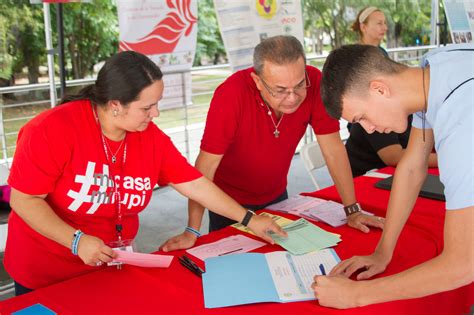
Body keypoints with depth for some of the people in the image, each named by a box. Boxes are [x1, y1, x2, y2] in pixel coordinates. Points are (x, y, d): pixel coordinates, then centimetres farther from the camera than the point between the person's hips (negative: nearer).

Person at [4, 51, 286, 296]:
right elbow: (23, 200, -20)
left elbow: (195, 184, -3)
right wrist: (77, 241, -30)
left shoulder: (151, 137, -9)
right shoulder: (54, 129, -24)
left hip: (111, 266, 5)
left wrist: (249, 220, -2)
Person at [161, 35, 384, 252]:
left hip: (276, 194, 3)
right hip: (230, 201, -3)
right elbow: (206, 164, -29)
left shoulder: (314, 82, -24)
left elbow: (333, 148, -17)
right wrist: (191, 233, -29)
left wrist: (352, 210, -15)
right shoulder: (231, 94, -33)